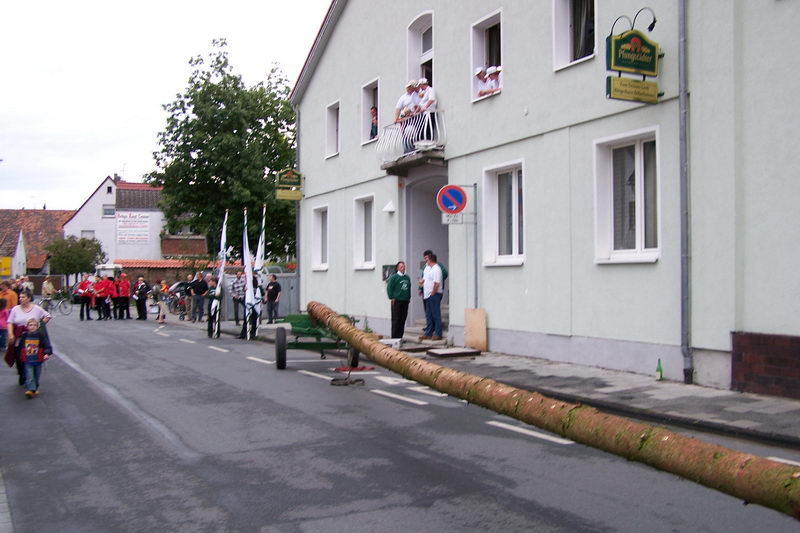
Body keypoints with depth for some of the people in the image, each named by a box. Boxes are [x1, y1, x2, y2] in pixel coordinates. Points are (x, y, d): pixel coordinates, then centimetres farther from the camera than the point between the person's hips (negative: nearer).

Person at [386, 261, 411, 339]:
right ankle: (394, 337, 1)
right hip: (396, 301, -6)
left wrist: (409, 297, 15)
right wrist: (392, 298, -10)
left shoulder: (407, 277, 12)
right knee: (396, 319, -4)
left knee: (403, 319, 7)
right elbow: (389, 288, -7)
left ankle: (400, 336, 15)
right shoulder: (394, 277, -6)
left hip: (405, 301, 6)